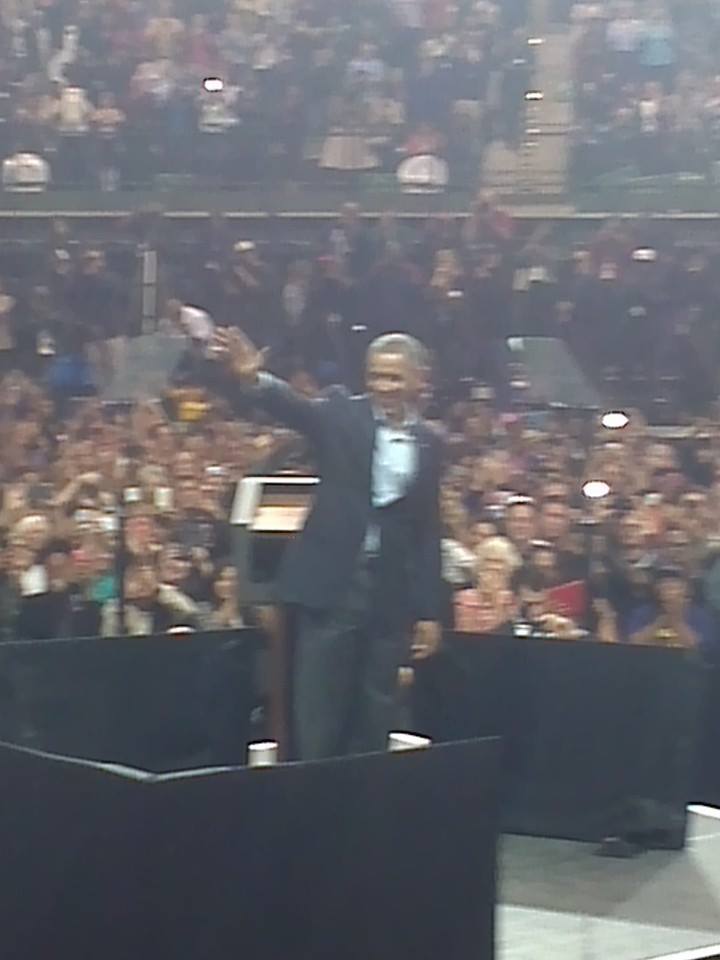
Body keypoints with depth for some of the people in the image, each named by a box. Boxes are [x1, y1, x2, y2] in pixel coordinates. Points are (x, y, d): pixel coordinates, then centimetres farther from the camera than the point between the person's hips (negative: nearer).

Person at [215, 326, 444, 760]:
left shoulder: (430, 443, 7)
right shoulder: (343, 414, 1)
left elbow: (429, 531, 9)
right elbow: (297, 407, -19)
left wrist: (430, 611, 7)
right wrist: (255, 378, -41)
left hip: (392, 596, 2)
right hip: (332, 585, -2)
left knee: (375, 718, 8)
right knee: (317, 713, 2)